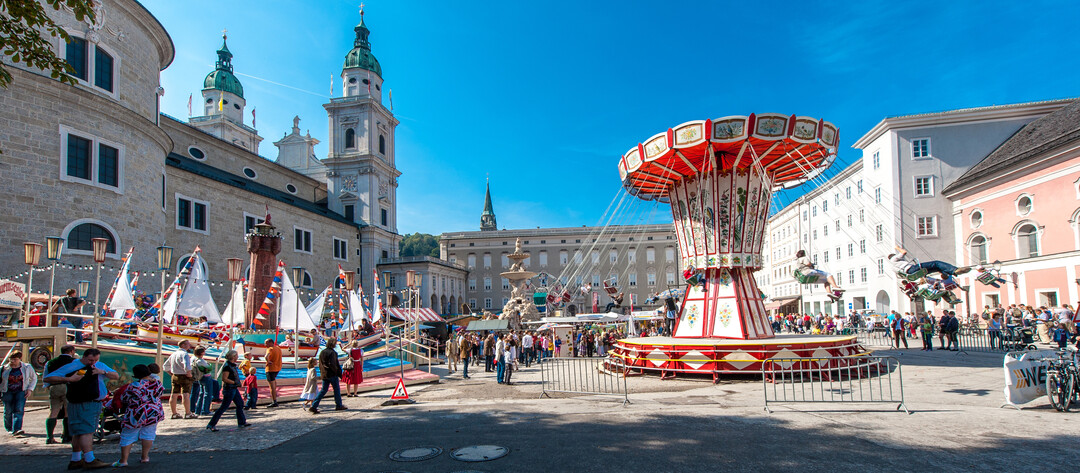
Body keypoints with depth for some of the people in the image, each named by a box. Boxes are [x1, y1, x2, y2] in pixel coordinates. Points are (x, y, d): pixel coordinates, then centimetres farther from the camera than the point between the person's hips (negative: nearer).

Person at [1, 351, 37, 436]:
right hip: (7, 392, 1)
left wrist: (30, 389, 0)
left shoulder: (27, 367, 0)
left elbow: (34, 378, 11)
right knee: (8, 411, 5)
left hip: (21, 391, -1)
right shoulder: (4, 369, -2)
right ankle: (9, 429, 26)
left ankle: (16, 430, -19)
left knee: (19, 410, -13)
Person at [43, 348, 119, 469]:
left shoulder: (100, 366, 13)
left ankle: (75, 460, 19)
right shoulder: (71, 367, -5)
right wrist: (69, 379, -20)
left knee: (79, 433, 14)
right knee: (85, 431, -11)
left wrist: (103, 372, -7)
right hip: (81, 405, -6)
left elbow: (116, 376, 12)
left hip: (96, 404, 7)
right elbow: (48, 378, -7)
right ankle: (89, 460, -11)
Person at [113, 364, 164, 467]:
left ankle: (123, 460, 13)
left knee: (127, 436, 9)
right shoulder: (157, 383, -3)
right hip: (154, 413, 4)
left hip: (136, 415, -4)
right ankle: (145, 457, 17)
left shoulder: (134, 386, -16)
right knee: (148, 434, 14)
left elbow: (123, 399, -3)